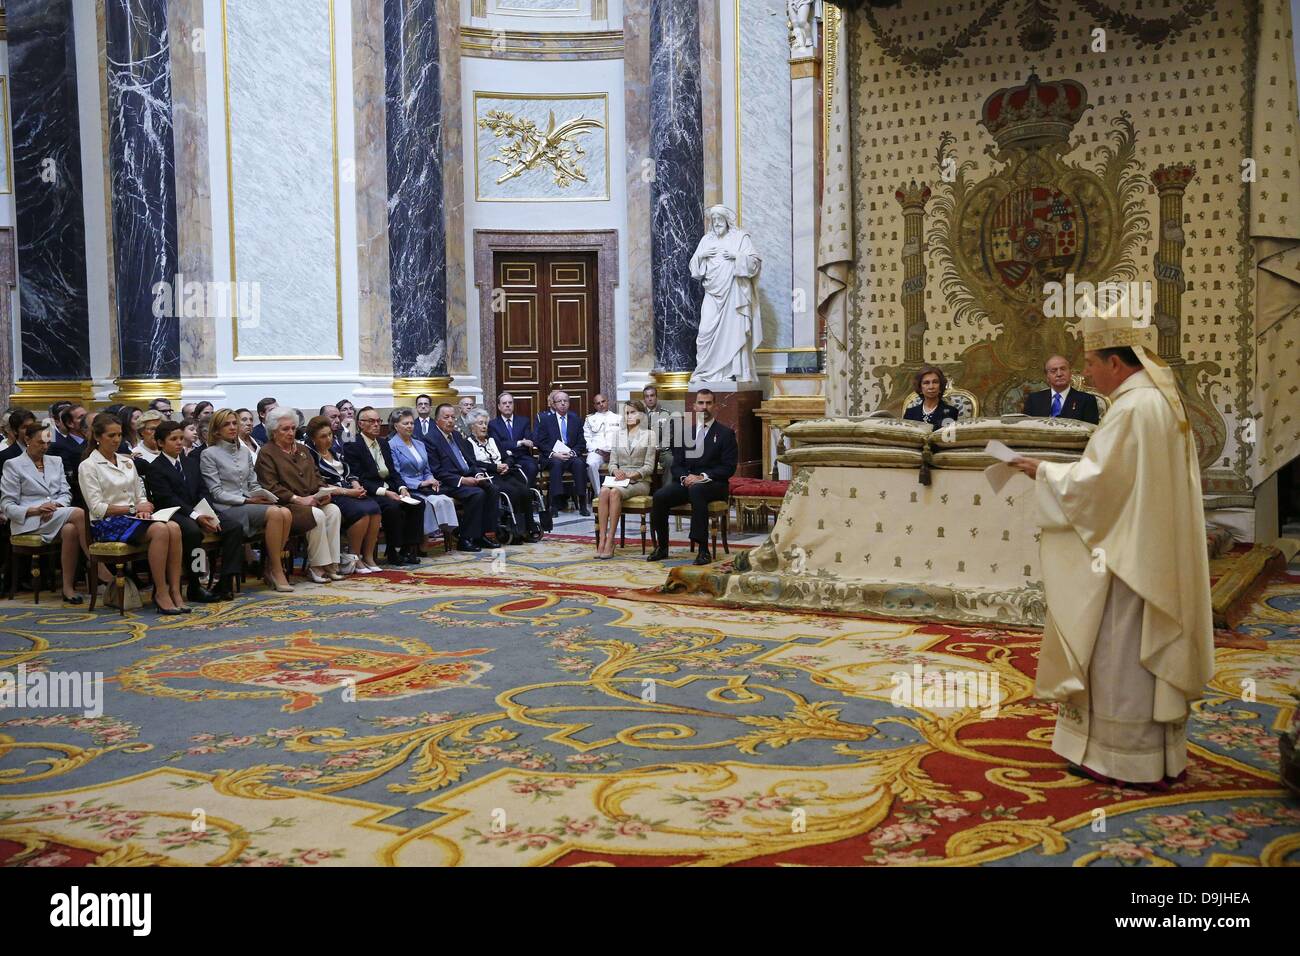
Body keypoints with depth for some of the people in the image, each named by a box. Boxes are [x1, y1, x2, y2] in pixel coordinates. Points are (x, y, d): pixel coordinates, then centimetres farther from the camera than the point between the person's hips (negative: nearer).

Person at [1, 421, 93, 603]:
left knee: (71, 530, -35)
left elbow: (66, 493, 13)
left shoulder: (55, 462, 21)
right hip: (29, 522, -4)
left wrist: (56, 505, -10)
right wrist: (35, 510, -16)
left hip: (57, 517, 4)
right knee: (79, 514, -32)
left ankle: (68, 587, -32)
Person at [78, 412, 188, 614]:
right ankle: (160, 594, -29)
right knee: (159, 530, -33)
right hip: (107, 524, -6)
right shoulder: (88, 466, 0)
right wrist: (133, 509, -12)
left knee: (174, 528, -27)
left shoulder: (128, 461, 19)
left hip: (133, 518, 6)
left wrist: (143, 509, -4)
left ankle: (175, 591, -29)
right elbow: (97, 508, -7)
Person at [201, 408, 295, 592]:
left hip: (250, 505, 6)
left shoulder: (245, 451, 19)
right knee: (274, 513, -31)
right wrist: (247, 500, -14)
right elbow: (217, 493, -6)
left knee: (286, 513, -25)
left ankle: (269, 569, -17)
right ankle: (277, 570, -24)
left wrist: (263, 495, -2)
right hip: (227, 509, -6)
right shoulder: (208, 454, 0)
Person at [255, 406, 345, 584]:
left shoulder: (301, 449, 22)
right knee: (317, 515, -32)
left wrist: (323, 491, 0)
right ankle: (316, 567, -21)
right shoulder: (267, 453, -1)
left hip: (312, 500, 6)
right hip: (286, 505, -6)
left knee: (334, 510, -24)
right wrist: (298, 499, -18)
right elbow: (271, 487, -10)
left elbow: (315, 475, 23)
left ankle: (331, 565, -23)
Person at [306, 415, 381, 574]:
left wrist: (357, 486, -1)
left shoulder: (335, 450, 18)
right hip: (331, 496, -6)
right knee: (362, 512, -31)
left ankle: (368, 557, -18)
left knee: (374, 508, -23)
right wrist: (347, 492, -16)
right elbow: (318, 486, -11)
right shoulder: (310, 455, -3)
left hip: (350, 491, 6)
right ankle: (353, 559, -17)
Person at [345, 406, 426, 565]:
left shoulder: (384, 444, 20)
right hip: (370, 493, -7)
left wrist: (401, 488, -4)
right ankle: (392, 552, -21)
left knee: (418, 503, -14)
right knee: (392, 506, -33)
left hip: (390, 490, 7)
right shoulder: (352, 446, -4)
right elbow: (359, 479, -12)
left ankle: (408, 549, -11)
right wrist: (384, 492, -20)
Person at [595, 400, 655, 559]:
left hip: (640, 482, -3)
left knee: (615, 492, -35)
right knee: (604, 491, -32)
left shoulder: (648, 435, 5)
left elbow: (649, 467, -1)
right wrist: (616, 471, -9)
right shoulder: (618, 434, 17)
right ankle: (601, 540, -36)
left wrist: (631, 475, -16)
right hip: (619, 479, 3)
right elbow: (612, 462, 14)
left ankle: (610, 541, -35)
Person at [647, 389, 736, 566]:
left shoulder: (725, 433, 3)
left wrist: (703, 477, -17)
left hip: (713, 484, -4)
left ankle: (703, 549, -38)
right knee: (659, 496, -22)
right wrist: (685, 477, -12)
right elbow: (676, 464, 12)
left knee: (696, 490, -38)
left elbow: (728, 468, -5)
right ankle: (662, 547, -7)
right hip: (686, 482, 4)